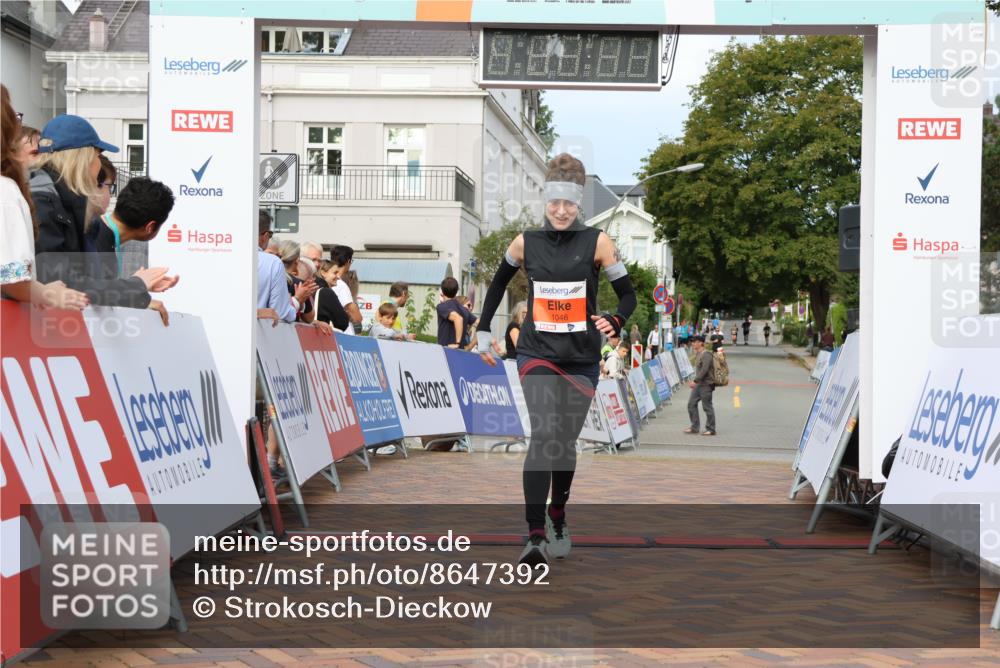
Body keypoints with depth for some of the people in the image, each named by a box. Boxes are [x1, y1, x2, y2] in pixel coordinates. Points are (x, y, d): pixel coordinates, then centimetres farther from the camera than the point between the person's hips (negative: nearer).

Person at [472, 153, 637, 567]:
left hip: (582, 357, 1)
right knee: (544, 434, -19)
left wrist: (615, 323, -17)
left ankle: (557, 520, 33)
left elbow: (627, 294, 3)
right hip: (537, 353, -1)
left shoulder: (596, 242, -3)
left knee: (566, 441, 11)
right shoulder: (525, 242, 1)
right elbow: (498, 283, 19)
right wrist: (483, 331, 17)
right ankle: (535, 535, -24)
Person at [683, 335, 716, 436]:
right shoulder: (697, 354, 13)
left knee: (707, 407, -2)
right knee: (691, 404, 8)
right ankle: (694, 427, 16)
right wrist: (694, 382, 13)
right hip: (698, 384, 10)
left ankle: (711, 429, 6)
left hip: (706, 384, -10)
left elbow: (704, 370, -25)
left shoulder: (706, 355, -17)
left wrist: (695, 381, -27)